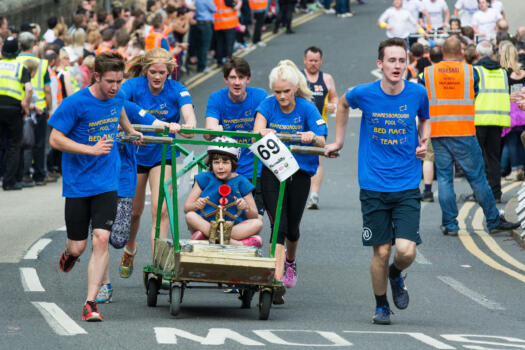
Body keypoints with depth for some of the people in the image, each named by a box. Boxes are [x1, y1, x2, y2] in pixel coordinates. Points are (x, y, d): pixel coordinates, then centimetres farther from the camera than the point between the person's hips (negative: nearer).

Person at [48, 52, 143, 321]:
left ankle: (91, 303, -9)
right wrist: (92, 149, -22)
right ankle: (69, 253, 42)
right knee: (77, 246, 3)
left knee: (101, 240, -12)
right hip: (77, 184, -3)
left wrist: (130, 131, 40)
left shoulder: (117, 97, 2)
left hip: (106, 184, 3)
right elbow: (55, 139, -14)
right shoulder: (75, 103, -14)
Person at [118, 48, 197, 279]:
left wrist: (189, 123, -57)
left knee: (161, 210, -16)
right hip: (134, 153, 1)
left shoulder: (176, 90, -14)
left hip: (162, 154, -1)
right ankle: (129, 251, 44)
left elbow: (188, 110, -32)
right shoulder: (134, 86, -15)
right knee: (134, 211, 13)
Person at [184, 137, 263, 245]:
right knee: (190, 216, -29)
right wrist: (196, 205, -25)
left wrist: (247, 208, -22)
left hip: (234, 226, 0)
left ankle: (205, 235, -38)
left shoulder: (241, 182, 5)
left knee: (258, 224, -25)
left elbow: (254, 217, 2)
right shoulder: (205, 178, 5)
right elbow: (186, 208, 0)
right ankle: (238, 244, -42)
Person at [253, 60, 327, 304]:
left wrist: (313, 137, -36)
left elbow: (322, 143, -13)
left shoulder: (307, 108, -6)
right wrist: (263, 132, -42)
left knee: (292, 227, 11)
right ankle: (277, 281, -19)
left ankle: (290, 261, 45)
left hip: (299, 171, 1)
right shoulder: (268, 105, -3)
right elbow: (257, 131, -18)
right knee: (278, 224, -13)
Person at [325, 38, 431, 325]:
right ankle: (381, 306, 23)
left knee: (406, 251, -11)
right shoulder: (364, 94, -5)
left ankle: (396, 275, 24)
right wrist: (338, 141, 19)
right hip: (373, 187, 0)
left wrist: (423, 142, 0)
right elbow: (343, 104, 19)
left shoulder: (417, 94, -3)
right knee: (381, 252, 0)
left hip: (407, 187, 0)